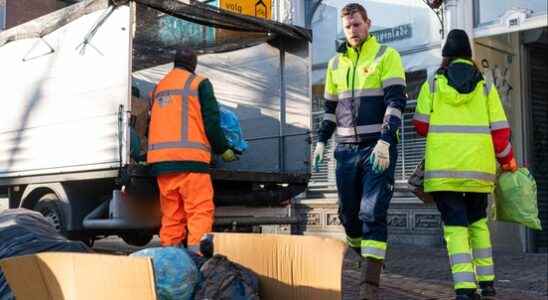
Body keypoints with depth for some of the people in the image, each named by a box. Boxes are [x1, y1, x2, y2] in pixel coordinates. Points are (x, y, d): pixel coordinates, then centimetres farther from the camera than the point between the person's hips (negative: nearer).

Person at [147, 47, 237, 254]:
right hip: (189, 157, -6)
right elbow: (211, 121, -2)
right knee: (200, 211, -7)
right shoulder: (199, 83, 4)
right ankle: (197, 255, -19)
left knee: (171, 215, 10)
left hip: (160, 159, 6)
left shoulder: (159, 87, 21)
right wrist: (224, 150, 9)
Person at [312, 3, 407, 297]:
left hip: (378, 148, -5)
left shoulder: (386, 56, -2)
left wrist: (384, 142, -20)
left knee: (372, 213, -10)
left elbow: (396, 101, -10)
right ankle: (364, 257, 34)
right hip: (346, 149, 5)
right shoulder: (335, 63, 15)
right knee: (348, 212, 9)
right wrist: (321, 141, 12)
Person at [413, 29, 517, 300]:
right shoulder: (485, 87, 7)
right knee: (478, 221, 20)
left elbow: (421, 126, 3)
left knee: (455, 225, -1)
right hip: (479, 166, 2)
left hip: (443, 167, -2)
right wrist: (508, 161, 17)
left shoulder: (432, 84, 4)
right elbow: (499, 130, 4)